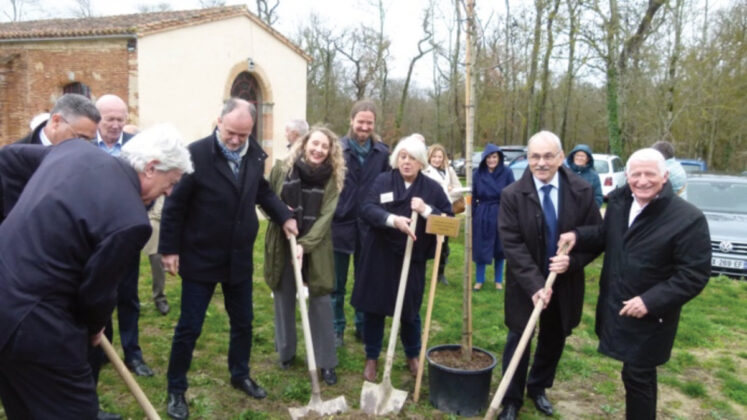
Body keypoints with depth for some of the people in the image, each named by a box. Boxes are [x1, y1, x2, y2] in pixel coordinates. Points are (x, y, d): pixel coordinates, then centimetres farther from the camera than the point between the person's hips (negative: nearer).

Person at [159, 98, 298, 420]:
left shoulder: (254, 155, -3)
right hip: (200, 259, -5)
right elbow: (174, 206, -14)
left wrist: (283, 216, 2)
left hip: (239, 257, 5)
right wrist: (169, 249, -12)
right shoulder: (196, 154, -19)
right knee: (189, 327, 6)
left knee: (243, 322, 18)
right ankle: (176, 390, 25)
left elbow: (263, 191, 14)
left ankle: (240, 375, 40)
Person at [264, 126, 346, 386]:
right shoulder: (282, 168, -5)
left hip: (315, 246, -1)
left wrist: (305, 244, -21)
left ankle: (326, 361, 15)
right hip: (283, 244, 1)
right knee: (284, 299, 12)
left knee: (321, 302, 2)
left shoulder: (333, 178, -6)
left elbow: (325, 216, -11)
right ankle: (286, 352, 32)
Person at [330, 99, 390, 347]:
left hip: (369, 225, 2)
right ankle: (336, 329, 24)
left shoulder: (382, 152, 1)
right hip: (340, 224, -2)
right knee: (337, 283, 10)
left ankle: (363, 326, 31)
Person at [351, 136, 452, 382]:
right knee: (373, 308, 8)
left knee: (410, 310, 12)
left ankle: (413, 357, 36)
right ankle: (372, 358, 27)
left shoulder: (432, 188, 0)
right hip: (379, 256, 0)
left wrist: (426, 210, -19)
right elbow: (367, 209, -14)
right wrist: (393, 219, -29)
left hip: (412, 259, 0)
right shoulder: (383, 181, -2)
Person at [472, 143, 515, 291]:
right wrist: (471, 215, 0)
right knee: (480, 249, 7)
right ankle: (479, 280, 22)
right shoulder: (477, 173, -3)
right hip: (482, 215, 1)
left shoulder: (507, 173, -7)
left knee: (500, 249, 11)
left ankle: (498, 280, 26)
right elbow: (472, 196, 2)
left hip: (501, 215, -1)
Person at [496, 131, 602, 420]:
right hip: (526, 284, -2)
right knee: (518, 341, 8)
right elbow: (512, 244, -17)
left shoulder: (582, 191, -8)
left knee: (554, 340, 18)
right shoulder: (512, 195, -14)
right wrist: (534, 284, -25)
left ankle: (538, 388, 43)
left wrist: (572, 260, -21)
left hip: (565, 283, 3)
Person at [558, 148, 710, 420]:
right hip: (615, 306, 6)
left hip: (650, 315, -6)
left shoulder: (689, 219, -19)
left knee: (638, 376, 6)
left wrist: (651, 301, -25)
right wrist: (578, 235, -5)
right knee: (636, 373, 22)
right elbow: (605, 237, 16)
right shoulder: (619, 201, 1)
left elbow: (695, 275, -18)